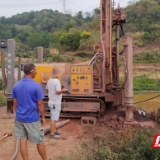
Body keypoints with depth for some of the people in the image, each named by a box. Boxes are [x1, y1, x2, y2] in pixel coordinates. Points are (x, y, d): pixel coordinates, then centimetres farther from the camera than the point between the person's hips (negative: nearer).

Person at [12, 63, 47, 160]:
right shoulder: (36, 86, -16)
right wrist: (43, 117, -1)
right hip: (32, 119, -5)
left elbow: (15, 103, 7)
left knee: (23, 142, 11)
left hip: (19, 118, 5)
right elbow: (40, 104, -13)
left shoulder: (16, 85, 1)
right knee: (39, 141, 11)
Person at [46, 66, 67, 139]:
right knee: (54, 119, -3)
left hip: (51, 102, 9)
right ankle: (52, 134, 3)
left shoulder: (50, 80, 7)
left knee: (54, 117, 18)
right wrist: (63, 90, -7)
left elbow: (47, 90, 16)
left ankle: (54, 131, 27)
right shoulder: (57, 81, -20)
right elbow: (58, 92, -26)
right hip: (56, 103, -9)